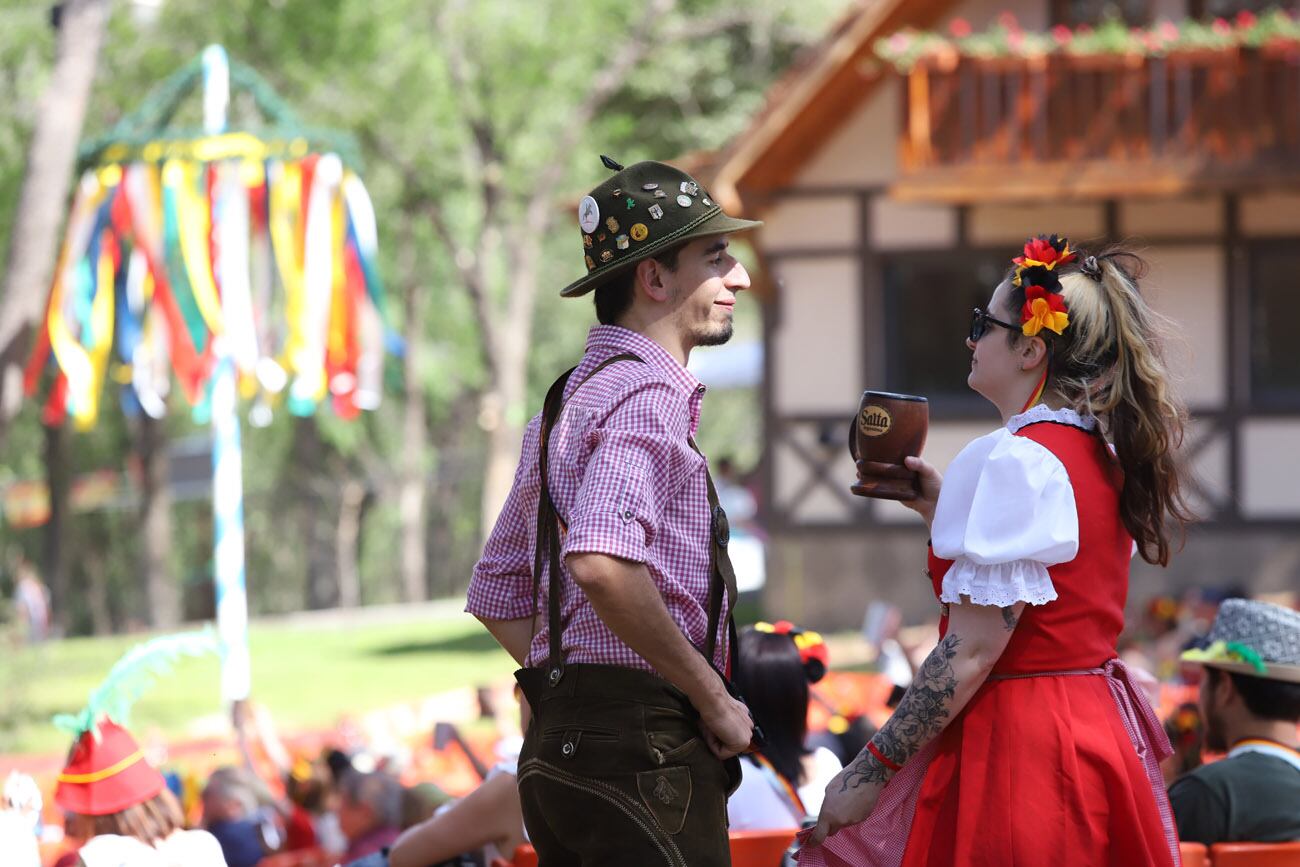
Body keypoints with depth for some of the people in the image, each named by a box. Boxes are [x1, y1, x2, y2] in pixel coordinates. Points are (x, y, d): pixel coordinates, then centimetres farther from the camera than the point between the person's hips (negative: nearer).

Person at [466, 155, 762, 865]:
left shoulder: (566, 402, 21)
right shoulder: (645, 395, -11)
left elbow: (497, 598, 24)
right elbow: (602, 562, -28)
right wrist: (714, 699, -18)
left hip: (553, 751, 10)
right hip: (643, 747, -10)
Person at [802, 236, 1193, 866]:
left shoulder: (1010, 461, -17)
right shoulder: (1101, 455, 10)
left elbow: (972, 652, -21)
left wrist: (871, 771, -17)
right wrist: (940, 509, 19)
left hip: (1014, 746, -9)